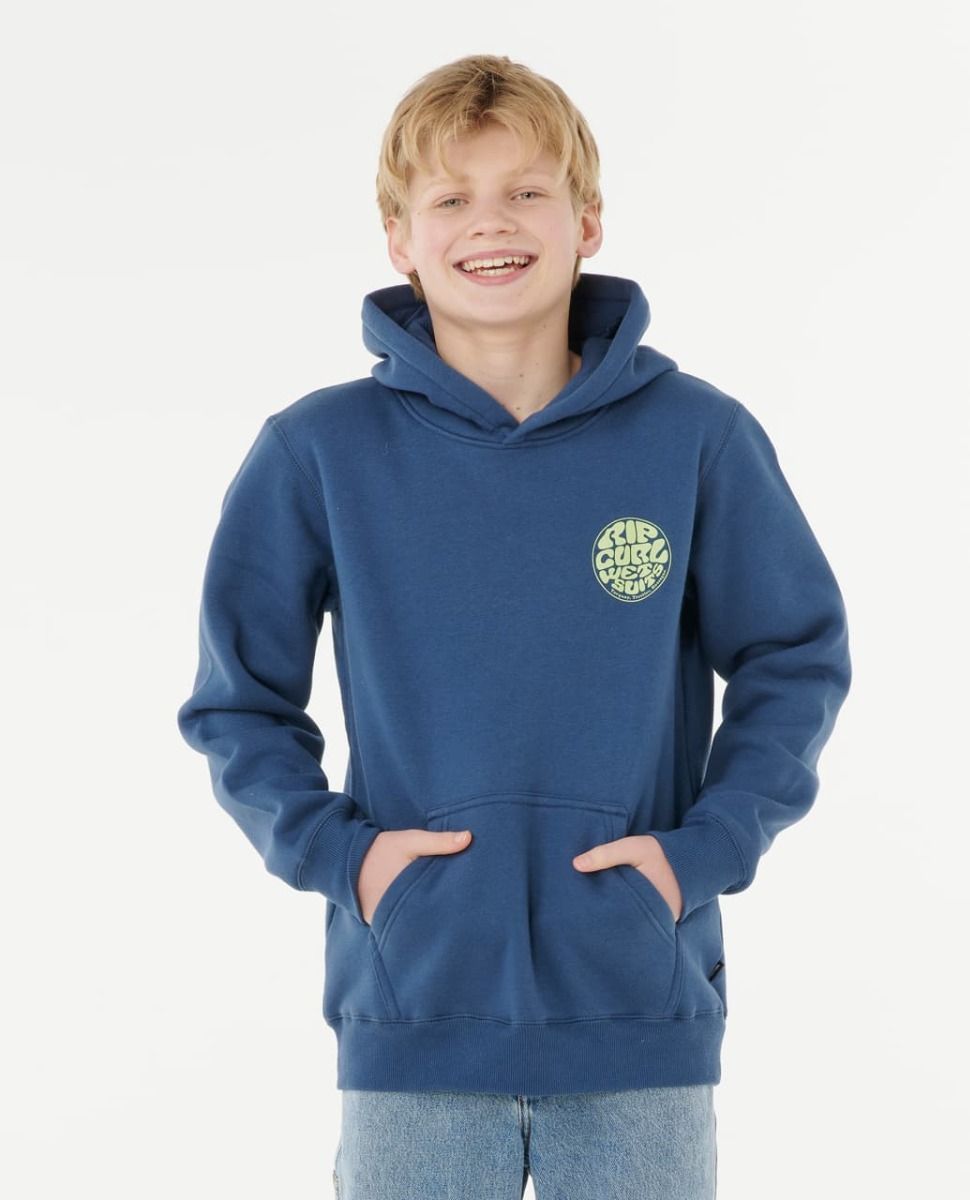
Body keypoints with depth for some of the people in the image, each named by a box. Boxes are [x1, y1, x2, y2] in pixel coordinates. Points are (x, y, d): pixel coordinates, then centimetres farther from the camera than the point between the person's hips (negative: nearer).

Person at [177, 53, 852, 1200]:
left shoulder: (700, 438, -2)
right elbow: (237, 700, 7)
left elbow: (797, 663, 6)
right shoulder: (317, 453, -2)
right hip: (412, 1009, 0)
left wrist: (704, 847, -6)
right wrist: (332, 847, -7)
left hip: (643, 1013, 0)